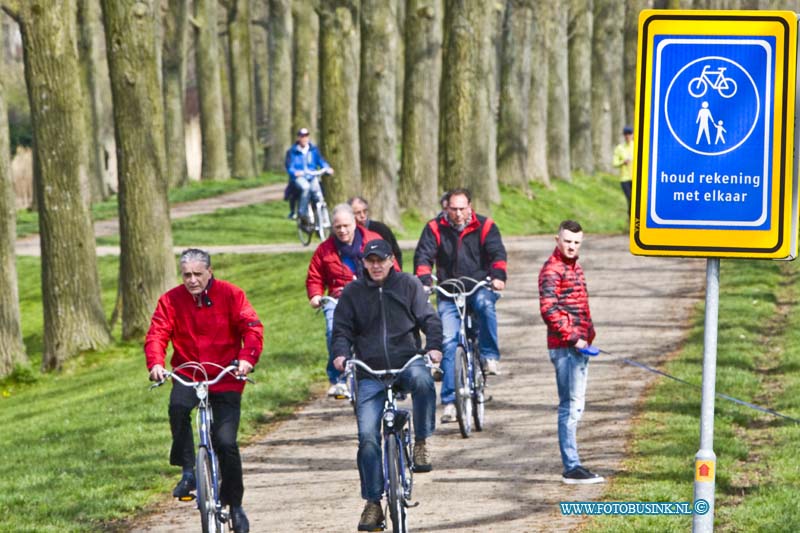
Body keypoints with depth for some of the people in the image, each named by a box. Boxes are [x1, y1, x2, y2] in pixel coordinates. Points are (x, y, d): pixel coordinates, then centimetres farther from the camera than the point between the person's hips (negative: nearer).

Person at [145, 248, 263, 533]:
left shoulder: (230, 295, -4)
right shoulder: (171, 300, 0)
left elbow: (252, 327, -12)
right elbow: (157, 333, -7)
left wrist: (247, 358, -31)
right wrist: (155, 363, -27)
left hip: (226, 379, -1)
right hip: (188, 375, 1)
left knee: (225, 442, -10)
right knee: (178, 406, -33)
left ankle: (234, 503, 11)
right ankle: (188, 471, -19)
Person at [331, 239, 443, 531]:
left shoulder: (408, 285, 6)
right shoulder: (352, 292, 8)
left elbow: (429, 318, 3)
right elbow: (342, 329, 8)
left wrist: (433, 346, -15)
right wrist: (341, 353, -12)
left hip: (407, 362, -1)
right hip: (371, 373, 1)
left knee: (422, 379, -39)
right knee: (367, 436, -10)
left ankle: (421, 443, -19)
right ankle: (373, 503, -2)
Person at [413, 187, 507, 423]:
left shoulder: (485, 227, 0)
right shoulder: (435, 229, 1)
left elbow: (497, 253, -12)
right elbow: (423, 256, -8)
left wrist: (498, 276, -32)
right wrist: (424, 281, -27)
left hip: (479, 287, -1)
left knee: (485, 303, -37)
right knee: (448, 342, -10)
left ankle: (490, 356, -23)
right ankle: (449, 400, -7)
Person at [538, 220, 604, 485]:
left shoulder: (574, 268, 20)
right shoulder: (552, 269, -11)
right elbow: (549, 309, -21)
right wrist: (572, 337, -22)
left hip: (578, 346, 10)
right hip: (564, 347, -10)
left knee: (574, 405, 13)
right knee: (571, 405, -11)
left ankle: (571, 465, 18)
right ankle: (571, 467, -12)